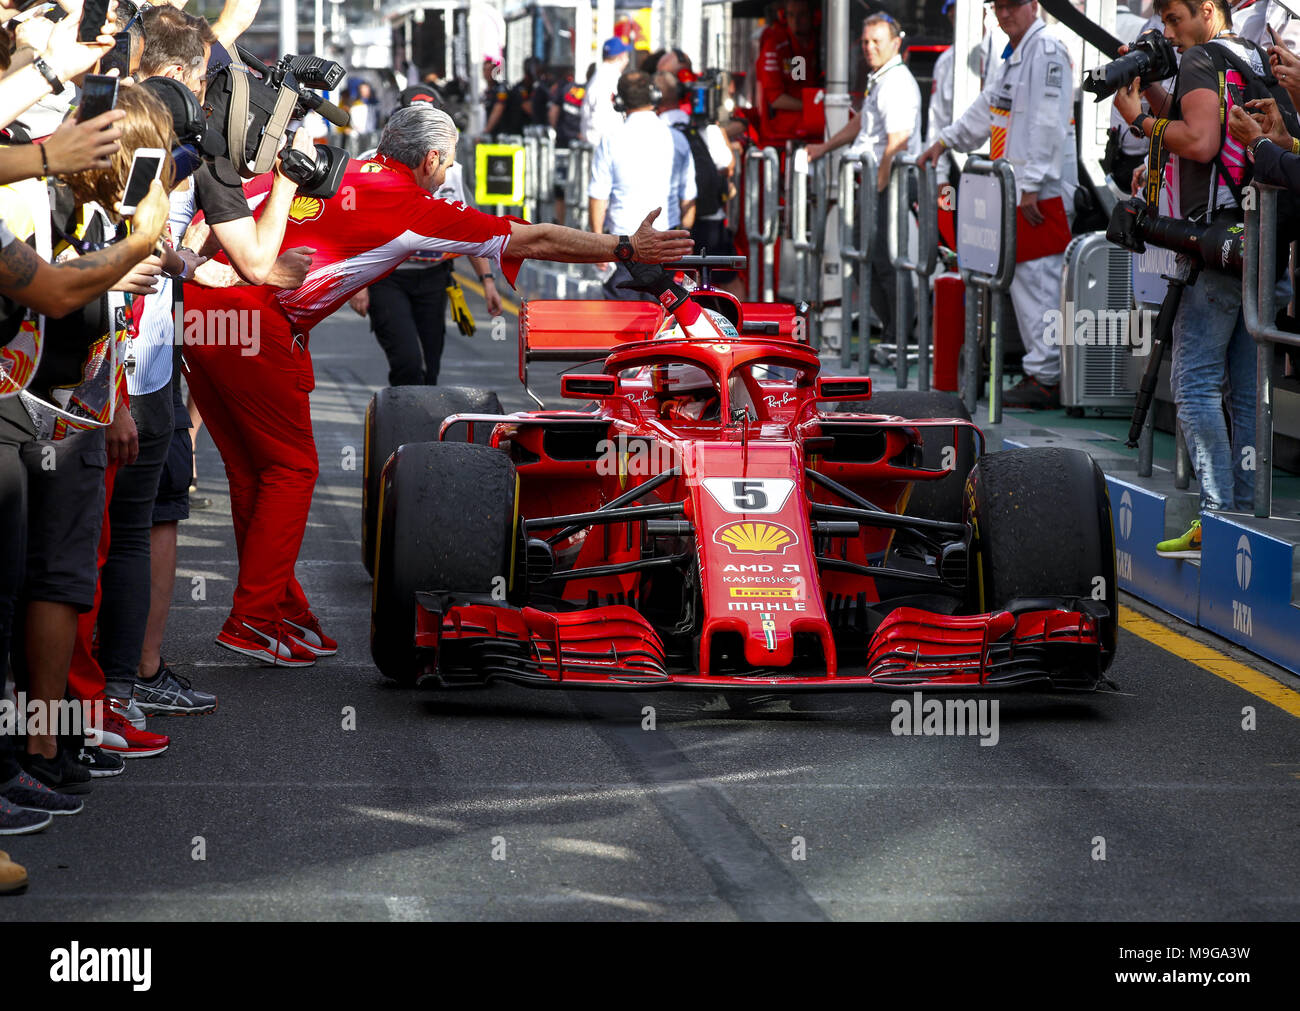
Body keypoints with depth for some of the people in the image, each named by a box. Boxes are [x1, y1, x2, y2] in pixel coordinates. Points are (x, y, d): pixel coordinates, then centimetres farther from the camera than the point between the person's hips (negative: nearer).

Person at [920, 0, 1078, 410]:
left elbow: (1047, 123, -20)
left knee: (1037, 281, -11)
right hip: (1015, 190, 10)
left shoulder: (1046, 50, -13)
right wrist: (946, 141, 37)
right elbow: (987, 107, 34)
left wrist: (1032, 185, -23)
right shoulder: (1010, 55, 19)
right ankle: (1041, 371, 16)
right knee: (1022, 280, 11)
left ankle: (1046, 379, -10)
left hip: (1043, 192, -10)